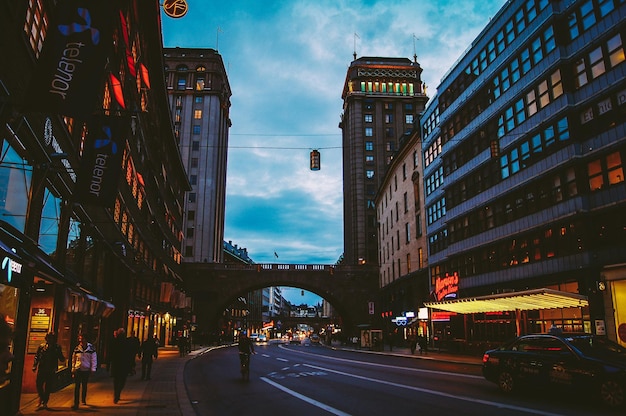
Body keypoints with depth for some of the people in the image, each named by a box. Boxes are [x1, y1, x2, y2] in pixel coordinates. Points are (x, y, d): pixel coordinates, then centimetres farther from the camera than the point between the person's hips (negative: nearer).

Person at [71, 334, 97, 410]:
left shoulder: (91, 348, -5)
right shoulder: (76, 349, -1)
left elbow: (94, 359, -1)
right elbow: (73, 359, 10)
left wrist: (93, 369, -4)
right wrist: (73, 370, 10)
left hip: (86, 370, 0)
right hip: (78, 370, 0)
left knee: (84, 386, 15)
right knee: (77, 387, -6)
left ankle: (83, 400, 34)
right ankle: (76, 403, -5)